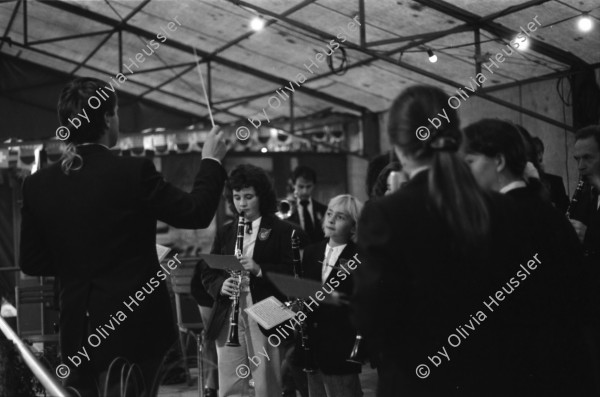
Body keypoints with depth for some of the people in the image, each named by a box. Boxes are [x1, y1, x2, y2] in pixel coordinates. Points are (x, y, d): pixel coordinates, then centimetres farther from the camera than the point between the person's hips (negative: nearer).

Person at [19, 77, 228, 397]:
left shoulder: (38, 185, -2)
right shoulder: (134, 173, -15)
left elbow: (32, 263, 5)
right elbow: (196, 213, -5)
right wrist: (211, 161, 10)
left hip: (77, 330, 4)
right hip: (134, 325, -4)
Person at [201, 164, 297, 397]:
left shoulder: (280, 230, 2)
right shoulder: (225, 232, 14)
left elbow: (291, 272, -6)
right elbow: (208, 274, 13)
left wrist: (259, 270, -21)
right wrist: (220, 285, -9)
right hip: (228, 318, 4)